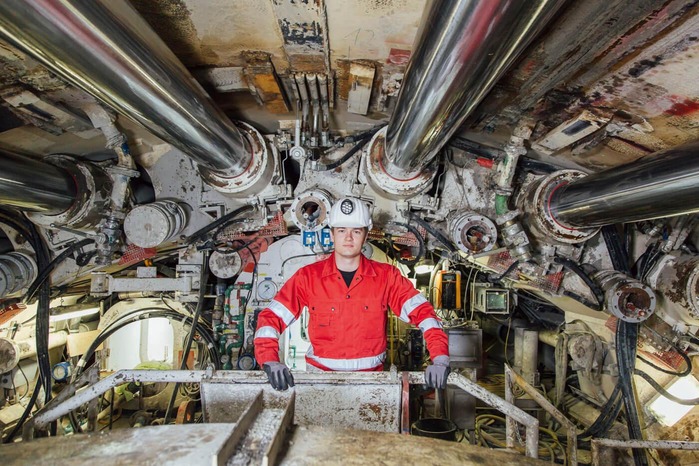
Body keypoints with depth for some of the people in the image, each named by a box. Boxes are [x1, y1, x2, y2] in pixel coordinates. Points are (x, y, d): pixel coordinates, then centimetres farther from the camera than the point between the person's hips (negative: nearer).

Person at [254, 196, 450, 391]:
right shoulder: (308, 276, -1)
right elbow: (271, 316, -4)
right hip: (320, 375, -1)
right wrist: (270, 361, -18)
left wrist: (440, 359, -19)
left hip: (372, 377, 1)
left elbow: (422, 311, -6)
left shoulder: (386, 276, 1)